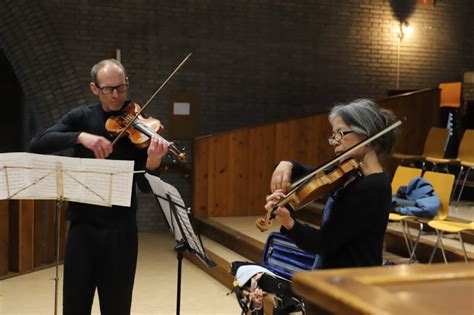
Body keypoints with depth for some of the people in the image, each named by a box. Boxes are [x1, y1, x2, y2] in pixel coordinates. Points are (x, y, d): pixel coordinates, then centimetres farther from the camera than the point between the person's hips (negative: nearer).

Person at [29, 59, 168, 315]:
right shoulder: (81, 117, 4)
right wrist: (80, 136, -23)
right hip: (82, 225, 2)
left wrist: (153, 161, -28)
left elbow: (145, 185, -6)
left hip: (121, 229, -1)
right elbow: (37, 145, -9)